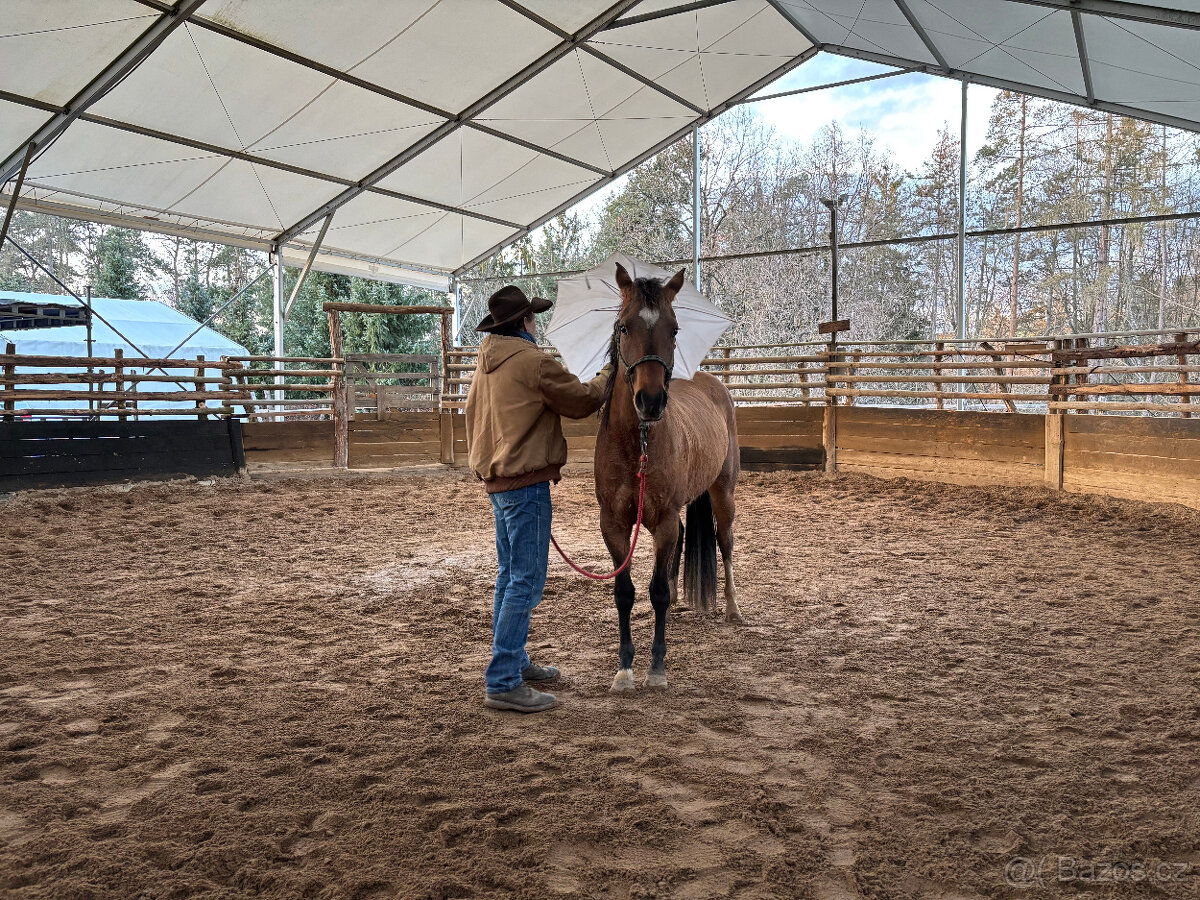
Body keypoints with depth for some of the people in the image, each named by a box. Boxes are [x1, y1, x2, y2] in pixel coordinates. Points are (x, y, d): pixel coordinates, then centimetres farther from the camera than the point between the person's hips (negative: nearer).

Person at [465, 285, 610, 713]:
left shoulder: (486, 363, 13)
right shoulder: (534, 361, -15)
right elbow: (580, 401, -5)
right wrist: (607, 376, 11)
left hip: (497, 479, 10)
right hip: (526, 481, -10)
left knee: (510, 575, 18)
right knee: (526, 580, -8)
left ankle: (515, 661, 29)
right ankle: (502, 682, -7)